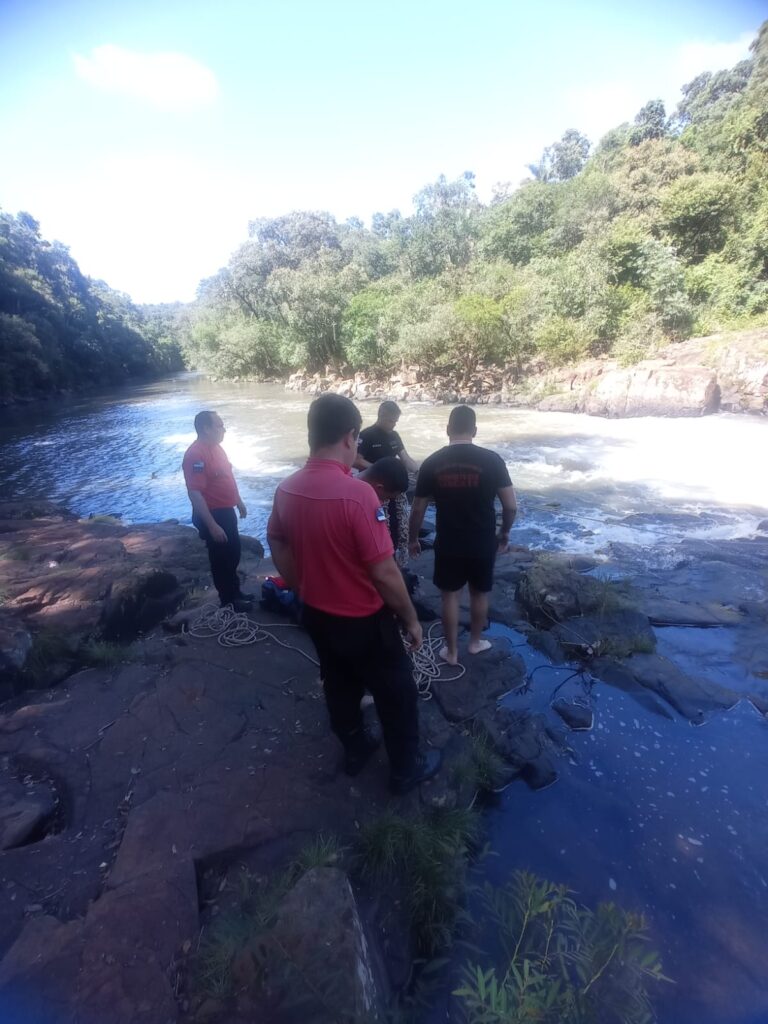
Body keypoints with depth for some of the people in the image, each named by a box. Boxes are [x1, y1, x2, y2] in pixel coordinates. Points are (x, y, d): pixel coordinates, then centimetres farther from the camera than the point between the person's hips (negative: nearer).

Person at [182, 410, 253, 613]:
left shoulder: (216, 447, 7)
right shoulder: (196, 454, -23)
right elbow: (195, 494, -27)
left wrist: (239, 501, 23)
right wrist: (212, 526, -27)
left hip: (226, 511, 9)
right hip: (212, 515, -9)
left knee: (233, 554, 19)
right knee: (221, 558, 5)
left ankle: (236, 592, 36)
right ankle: (228, 600, 21)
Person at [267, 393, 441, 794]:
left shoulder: (286, 489, -6)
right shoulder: (357, 493, -29)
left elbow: (280, 552, 5)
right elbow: (384, 572, -24)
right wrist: (410, 619, -9)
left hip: (317, 615, 7)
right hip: (364, 620, -6)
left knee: (339, 687, 27)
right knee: (396, 694, 17)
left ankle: (354, 750, 50)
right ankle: (406, 769, 38)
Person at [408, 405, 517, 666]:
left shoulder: (432, 463, -8)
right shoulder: (492, 460, -11)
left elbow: (418, 509, -3)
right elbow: (511, 506, -8)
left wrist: (413, 538, 12)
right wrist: (504, 532, 10)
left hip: (447, 544, 0)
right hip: (483, 543, 0)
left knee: (450, 596, 17)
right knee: (479, 593, 22)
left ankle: (451, 651, 30)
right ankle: (475, 641, 41)